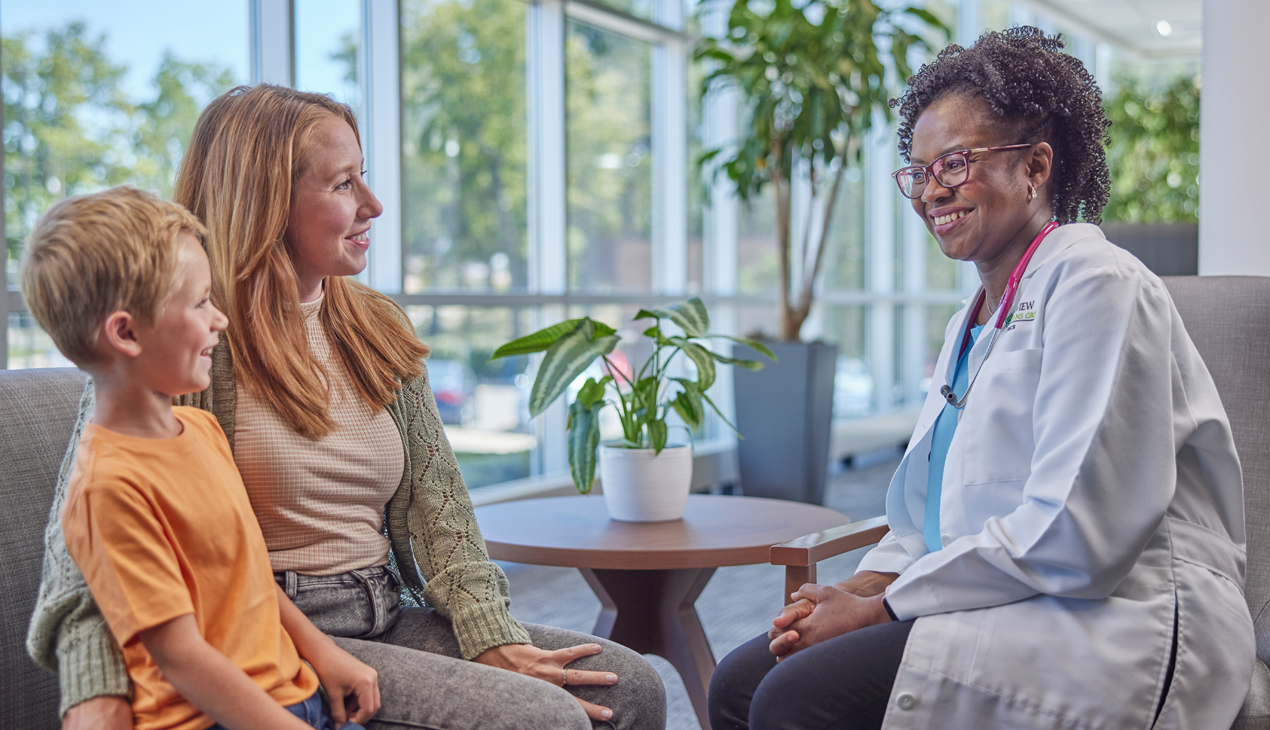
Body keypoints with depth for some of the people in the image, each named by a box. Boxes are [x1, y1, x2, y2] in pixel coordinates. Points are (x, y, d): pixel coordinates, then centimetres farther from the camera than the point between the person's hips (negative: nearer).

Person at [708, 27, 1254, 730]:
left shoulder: (1098, 285, -10)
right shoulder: (969, 323, 19)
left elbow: (1076, 539, -20)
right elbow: (928, 517, 21)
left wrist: (884, 606, -14)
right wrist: (860, 587, -1)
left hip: (1121, 629, -8)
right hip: (999, 612, 9)